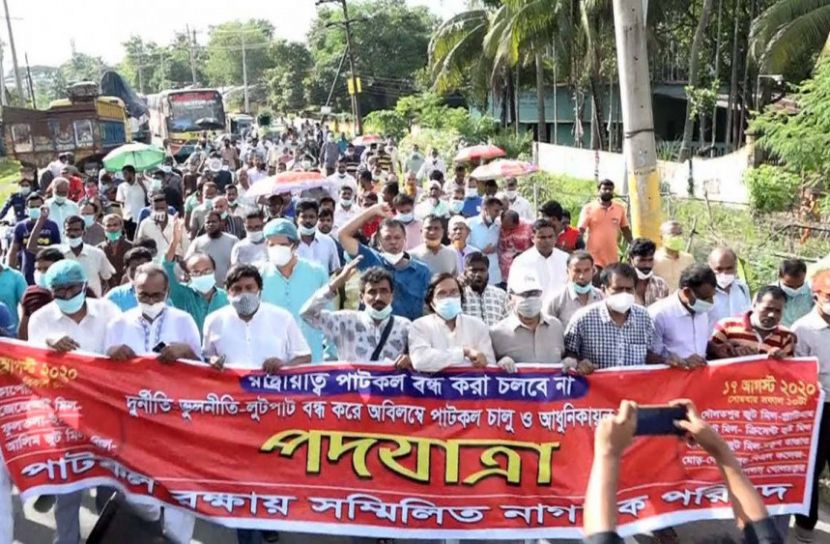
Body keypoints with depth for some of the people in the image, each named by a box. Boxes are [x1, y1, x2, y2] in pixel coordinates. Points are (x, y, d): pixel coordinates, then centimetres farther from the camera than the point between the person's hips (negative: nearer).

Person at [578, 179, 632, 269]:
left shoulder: (620, 209, 6)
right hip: (593, 257, -4)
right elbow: (580, 231, -7)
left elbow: (625, 230, 15)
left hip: (613, 258, 4)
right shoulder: (588, 208, -4)